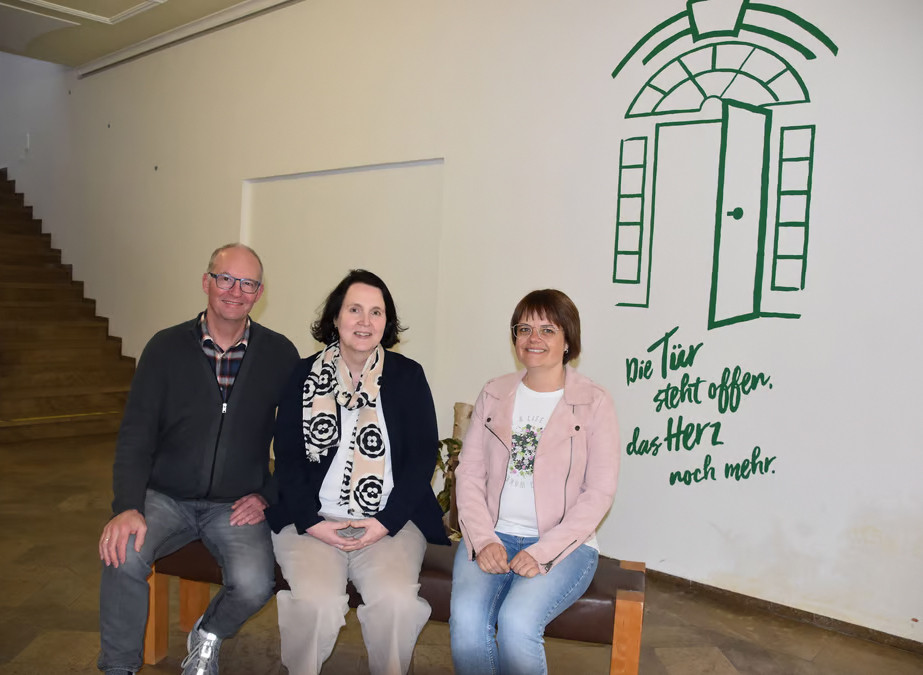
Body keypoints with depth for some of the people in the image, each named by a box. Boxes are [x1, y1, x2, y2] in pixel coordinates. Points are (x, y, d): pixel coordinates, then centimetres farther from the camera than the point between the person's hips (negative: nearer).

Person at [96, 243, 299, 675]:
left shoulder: (280, 355, -1)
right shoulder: (167, 347, -1)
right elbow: (135, 436, -3)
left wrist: (268, 495, -2)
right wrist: (128, 507, -17)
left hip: (236, 505, 0)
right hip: (165, 496, 1)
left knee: (254, 584, -25)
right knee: (124, 554, -28)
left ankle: (208, 636, 11)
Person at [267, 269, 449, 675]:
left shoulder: (408, 375, 5)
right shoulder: (304, 376, 7)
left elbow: (423, 454, 2)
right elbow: (287, 456, 4)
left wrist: (387, 521, -9)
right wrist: (310, 521, -9)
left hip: (391, 521, 0)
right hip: (313, 519, 0)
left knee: (396, 600, -25)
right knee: (316, 600, -24)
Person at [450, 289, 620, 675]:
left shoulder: (594, 402, 0)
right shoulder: (494, 394, 11)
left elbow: (599, 492, -5)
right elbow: (469, 473, 7)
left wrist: (543, 551, -15)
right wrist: (483, 539, -9)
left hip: (562, 544, -2)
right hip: (492, 535, 3)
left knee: (516, 622, -28)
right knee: (465, 619, -25)